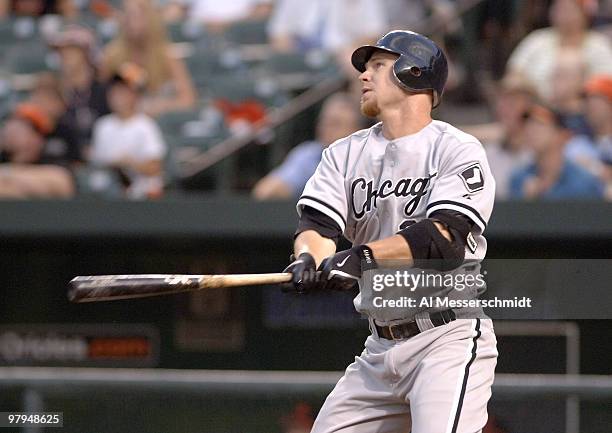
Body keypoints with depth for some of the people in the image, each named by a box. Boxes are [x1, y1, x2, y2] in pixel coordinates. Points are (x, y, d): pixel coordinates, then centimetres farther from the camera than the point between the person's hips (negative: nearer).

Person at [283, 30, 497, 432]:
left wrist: (363, 256, -29)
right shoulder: (345, 154, 14)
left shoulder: (458, 150, -4)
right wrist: (308, 259, -24)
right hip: (380, 350, 7)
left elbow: (447, 238, -18)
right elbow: (317, 223, -1)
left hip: (449, 341, -7)